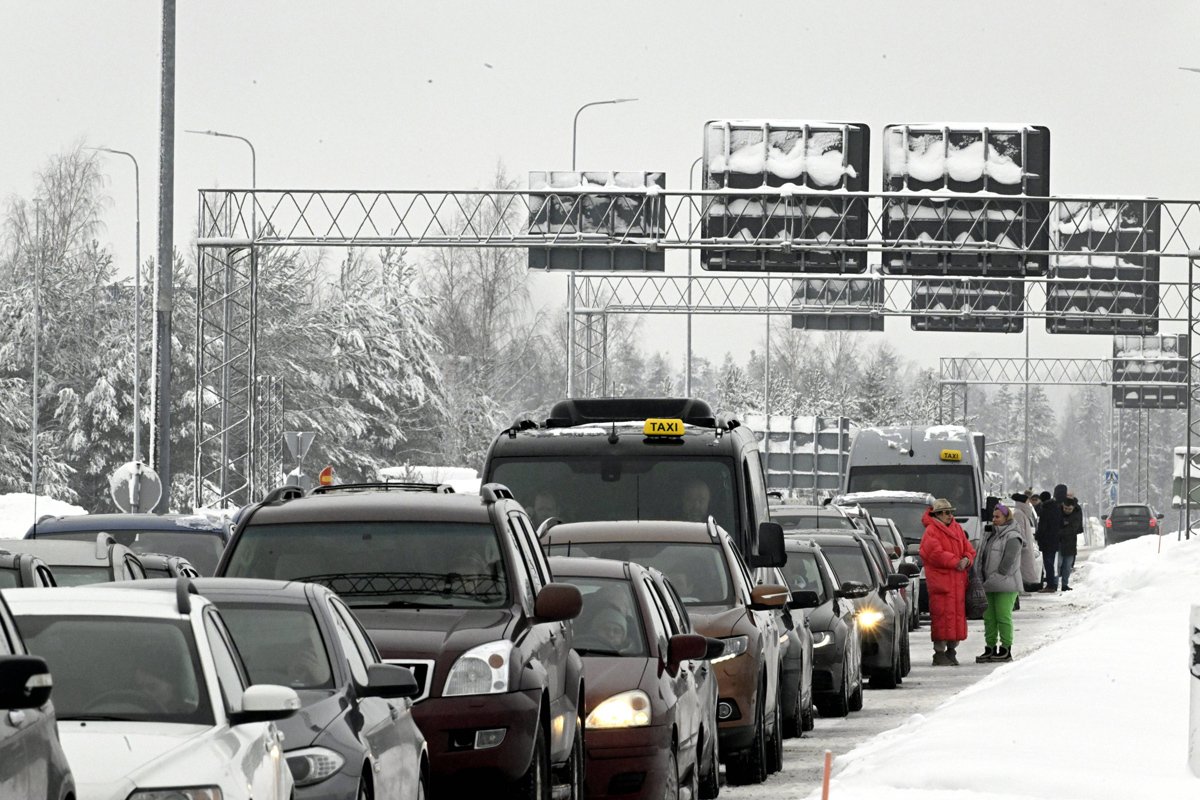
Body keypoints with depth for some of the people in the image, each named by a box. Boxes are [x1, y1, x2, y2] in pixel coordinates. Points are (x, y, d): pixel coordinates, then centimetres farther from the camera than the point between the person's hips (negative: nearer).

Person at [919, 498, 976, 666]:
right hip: (940, 581, -7)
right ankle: (939, 653, -4)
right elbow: (937, 554, -18)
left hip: (958, 581, 7)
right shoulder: (931, 532, -6)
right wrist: (956, 562, -15)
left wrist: (966, 560, -6)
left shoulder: (958, 529, 17)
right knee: (942, 615, -9)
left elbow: (969, 550, 16)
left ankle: (951, 650, 18)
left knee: (958, 614, 9)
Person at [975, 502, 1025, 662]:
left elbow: (1008, 563, -15)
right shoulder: (990, 534, 17)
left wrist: (993, 580, -15)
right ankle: (990, 648, 14)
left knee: (1003, 617, -6)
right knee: (989, 617, 9)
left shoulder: (1012, 538, -9)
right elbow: (982, 558, 18)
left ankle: (1006, 649, -1)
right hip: (989, 586, 8)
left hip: (1005, 585, -8)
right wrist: (981, 580, 8)